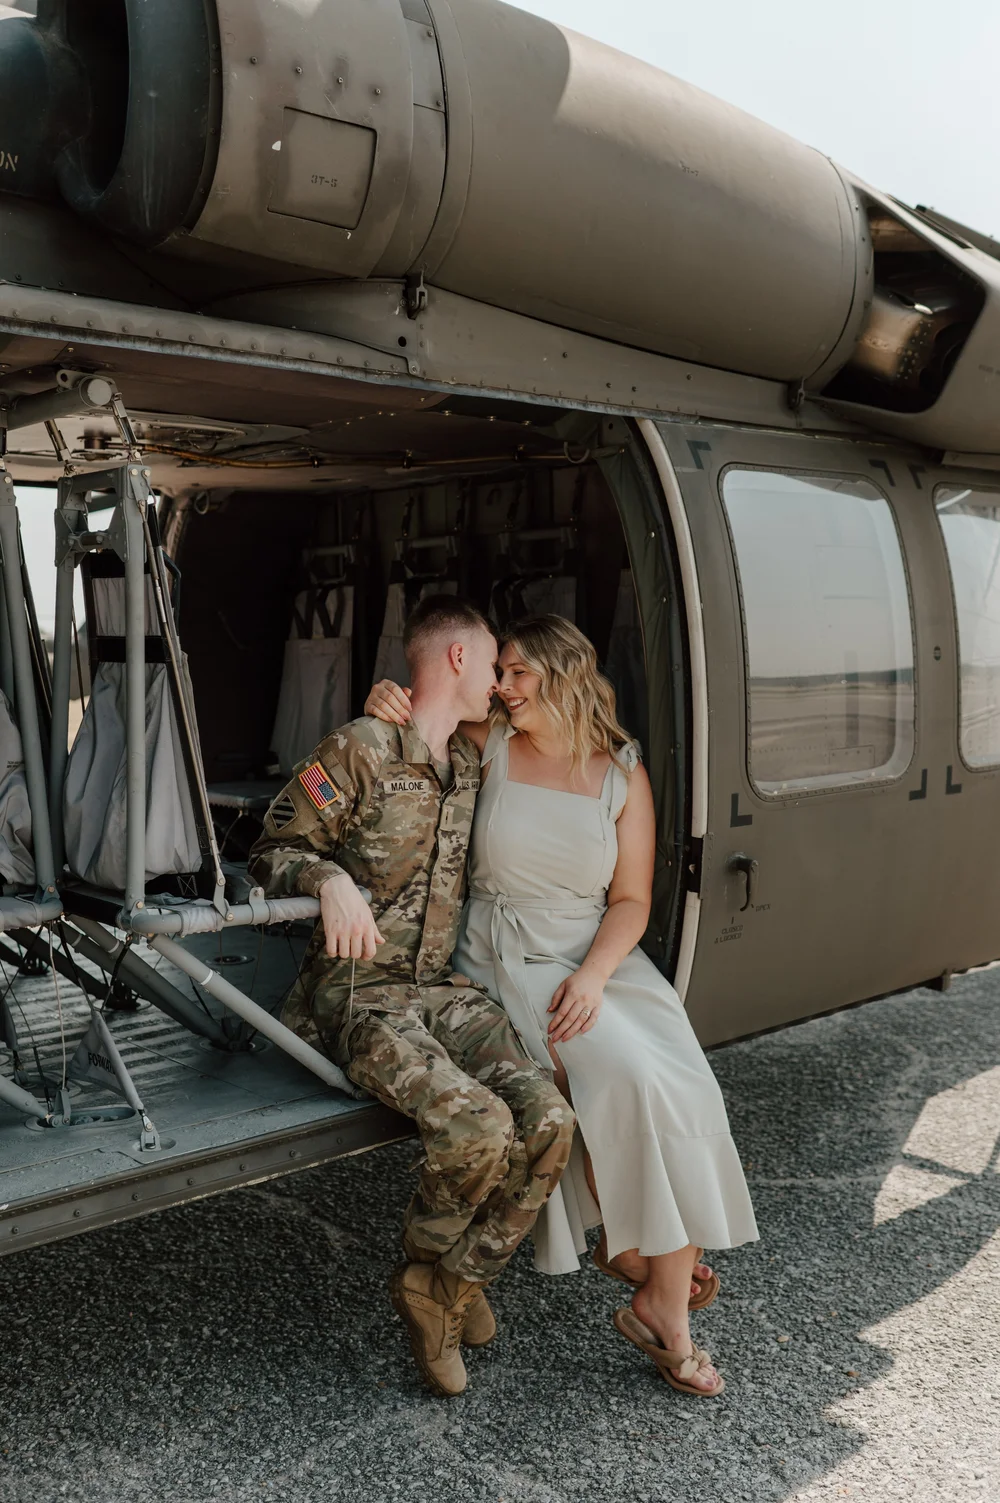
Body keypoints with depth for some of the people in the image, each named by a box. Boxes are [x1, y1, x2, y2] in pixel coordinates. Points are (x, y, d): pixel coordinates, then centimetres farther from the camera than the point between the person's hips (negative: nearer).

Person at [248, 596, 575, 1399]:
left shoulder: (472, 764, 15)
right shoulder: (361, 749, -7)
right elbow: (272, 852, -4)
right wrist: (330, 878, -25)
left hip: (445, 989, 6)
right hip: (361, 993, -6)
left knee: (549, 1122, -19)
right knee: (478, 1127, -29)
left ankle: (447, 1291, 4)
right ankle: (427, 1267, 6)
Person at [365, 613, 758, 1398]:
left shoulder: (623, 775, 3)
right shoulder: (489, 745, 2)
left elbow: (631, 900, 2)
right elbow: (416, 724, 18)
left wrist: (594, 974, -16)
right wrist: (387, 702, -7)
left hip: (599, 955, 2)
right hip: (505, 959, -2)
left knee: (676, 1081, -22)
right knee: (623, 1075, -26)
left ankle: (665, 1303, -9)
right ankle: (631, 1248, -1)